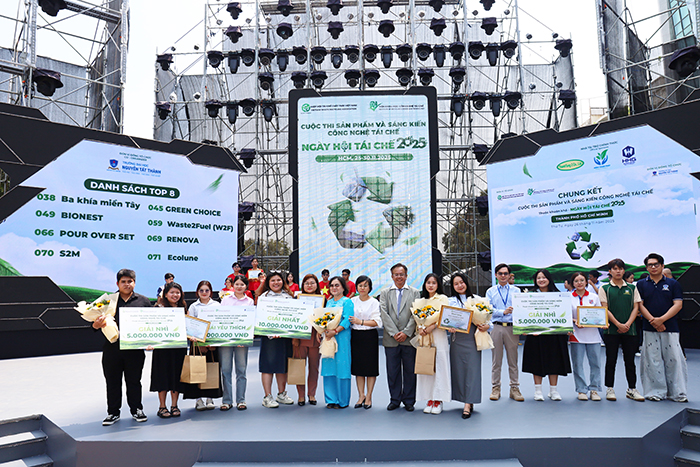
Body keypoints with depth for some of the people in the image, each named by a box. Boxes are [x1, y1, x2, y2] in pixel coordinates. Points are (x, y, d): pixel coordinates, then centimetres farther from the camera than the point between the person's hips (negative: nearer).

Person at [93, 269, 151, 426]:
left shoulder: (143, 301, 7)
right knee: (112, 382, 9)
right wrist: (97, 324, -17)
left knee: (134, 381, 9)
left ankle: (136, 410, 22)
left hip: (135, 349, 0)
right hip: (112, 348, 1)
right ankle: (113, 413, 22)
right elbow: (96, 323, 6)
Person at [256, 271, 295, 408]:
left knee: (283, 364, 10)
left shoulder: (289, 296, 13)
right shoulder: (264, 296, 1)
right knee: (268, 364, -2)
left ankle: (281, 394, 22)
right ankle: (267, 397, 5)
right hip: (269, 334, -4)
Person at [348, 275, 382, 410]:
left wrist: (360, 321, -17)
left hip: (370, 336, -3)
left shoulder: (374, 302, -3)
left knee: (370, 367, 2)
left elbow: (377, 322, -9)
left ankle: (368, 396, 14)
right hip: (355, 336, 3)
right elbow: (347, 320, 15)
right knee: (358, 366, 7)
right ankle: (361, 395, 19)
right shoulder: (352, 301, 7)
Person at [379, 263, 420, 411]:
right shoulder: (385, 293, 9)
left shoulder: (414, 293, 7)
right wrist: (394, 333, -11)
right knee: (392, 371, 7)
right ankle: (395, 399, 21)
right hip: (390, 339, 1)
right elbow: (384, 314, -1)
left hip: (409, 338, -1)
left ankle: (409, 401, 19)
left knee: (410, 371, 6)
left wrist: (406, 333, -12)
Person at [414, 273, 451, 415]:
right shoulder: (421, 300, 16)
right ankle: (429, 399, 10)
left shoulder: (443, 298, 3)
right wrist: (420, 328, -6)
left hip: (438, 336, -4)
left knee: (439, 367, -3)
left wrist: (431, 327, -17)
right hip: (424, 337, 4)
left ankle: (438, 400, 5)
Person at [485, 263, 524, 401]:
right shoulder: (491, 291, 10)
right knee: (496, 360, 4)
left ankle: (515, 388, 12)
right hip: (497, 327, 0)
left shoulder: (516, 290, 12)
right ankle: (495, 388, 12)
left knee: (513, 359, 4)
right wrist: (503, 312, -16)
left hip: (512, 327, 0)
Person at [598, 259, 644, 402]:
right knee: (611, 360, 3)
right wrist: (618, 324, -13)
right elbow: (605, 309, -4)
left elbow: (636, 307, 5)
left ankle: (632, 389, 17)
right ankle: (609, 389, 11)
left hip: (629, 329, 2)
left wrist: (628, 324, -9)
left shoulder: (632, 288, 9)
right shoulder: (605, 288, 1)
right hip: (611, 329, -2)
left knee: (630, 360, 7)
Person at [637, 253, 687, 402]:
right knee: (652, 361, 1)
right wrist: (653, 320, -12)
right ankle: (656, 392, 10)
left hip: (670, 328, 0)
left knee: (674, 360, -1)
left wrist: (661, 319, -13)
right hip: (650, 329, 0)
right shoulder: (641, 284, 8)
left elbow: (678, 304, -1)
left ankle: (678, 393, 8)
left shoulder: (673, 283, 7)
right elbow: (640, 305, 2)